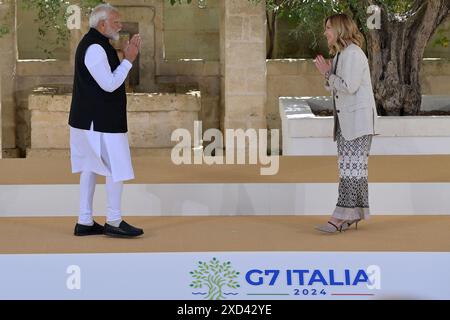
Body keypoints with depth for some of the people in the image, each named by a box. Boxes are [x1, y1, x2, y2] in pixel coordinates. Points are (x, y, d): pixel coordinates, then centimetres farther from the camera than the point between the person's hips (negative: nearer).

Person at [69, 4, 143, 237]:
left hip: (89, 120, 11)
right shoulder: (95, 48, -18)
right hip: (100, 122, -11)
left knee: (90, 168, 11)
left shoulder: (95, 44, 15)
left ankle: (85, 222, 15)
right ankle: (114, 222, 1)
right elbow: (110, 84, -20)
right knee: (117, 169, -4)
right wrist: (128, 60, -14)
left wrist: (128, 56, 11)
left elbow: (111, 78, 20)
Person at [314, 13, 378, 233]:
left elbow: (349, 86, -23)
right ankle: (352, 215, 14)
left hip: (358, 119, -10)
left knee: (352, 166, -9)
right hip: (345, 119, 10)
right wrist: (326, 73, 1)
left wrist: (328, 74, -11)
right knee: (347, 166, 10)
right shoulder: (340, 54, 16)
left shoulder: (353, 53, -15)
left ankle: (342, 216, -11)